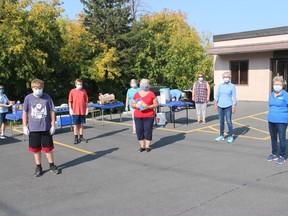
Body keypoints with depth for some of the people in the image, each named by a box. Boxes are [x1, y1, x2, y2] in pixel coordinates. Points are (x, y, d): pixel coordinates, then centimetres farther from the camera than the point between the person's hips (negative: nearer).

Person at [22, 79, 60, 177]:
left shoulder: (47, 98, -4)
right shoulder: (28, 98, -3)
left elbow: (52, 112, 1)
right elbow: (25, 113, 3)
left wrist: (53, 125, 0)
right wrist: (25, 126, 0)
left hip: (46, 128, 0)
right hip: (33, 129, 1)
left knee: (48, 148, 9)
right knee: (36, 149, 10)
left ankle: (52, 165, 25)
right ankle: (38, 167, 25)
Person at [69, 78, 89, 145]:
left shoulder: (84, 91, 4)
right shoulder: (72, 91, -2)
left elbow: (86, 101, 8)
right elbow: (70, 101, 0)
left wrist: (87, 109, 4)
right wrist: (70, 109, -6)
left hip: (83, 111, 2)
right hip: (75, 111, -2)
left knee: (82, 124, 10)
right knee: (76, 125, 4)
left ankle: (81, 137, 21)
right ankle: (76, 138, 13)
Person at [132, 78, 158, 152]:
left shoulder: (151, 94, 1)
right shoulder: (136, 94, 10)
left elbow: (156, 104, -1)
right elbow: (132, 104, 14)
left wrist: (148, 107, -15)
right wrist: (136, 106, -9)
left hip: (149, 116, -3)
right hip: (137, 116, 3)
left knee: (148, 130, -1)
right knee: (139, 131, 2)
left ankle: (147, 146, 11)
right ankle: (142, 146, 13)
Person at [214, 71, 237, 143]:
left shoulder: (232, 86, 0)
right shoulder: (220, 85, 10)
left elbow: (234, 97, -2)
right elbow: (217, 95, 11)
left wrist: (234, 107, -8)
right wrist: (215, 104, 4)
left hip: (228, 106, -4)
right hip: (220, 106, 4)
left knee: (229, 121, -4)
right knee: (221, 121, 9)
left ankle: (230, 137, 5)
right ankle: (221, 136, 18)